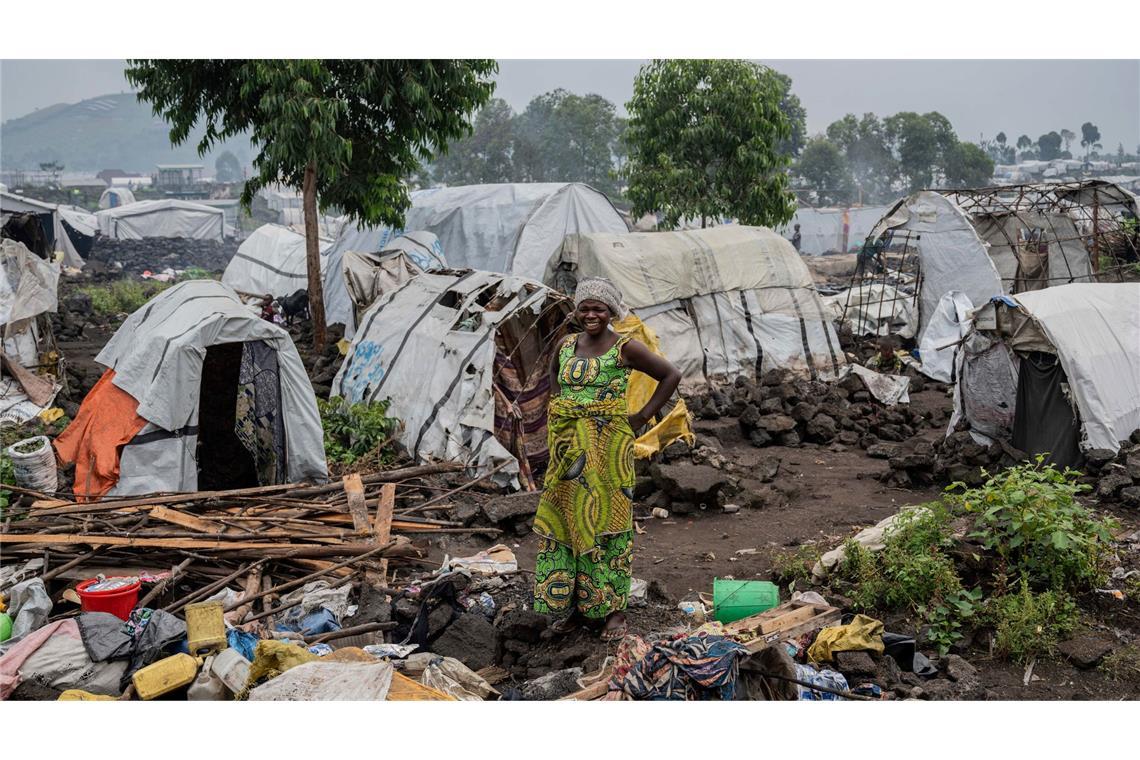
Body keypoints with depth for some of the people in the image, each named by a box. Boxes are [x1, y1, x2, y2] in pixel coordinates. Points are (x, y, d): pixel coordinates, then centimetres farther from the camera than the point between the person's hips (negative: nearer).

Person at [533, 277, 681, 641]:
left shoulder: (625, 348, -8)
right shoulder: (566, 345, 7)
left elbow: (671, 375, -4)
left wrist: (642, 417, -6)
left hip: (608, 446, -5)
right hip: (568, 447, 5)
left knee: (605, 521, 0)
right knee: (564, 522, 7)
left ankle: (614, 608, 10)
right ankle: (571, 604, 18)